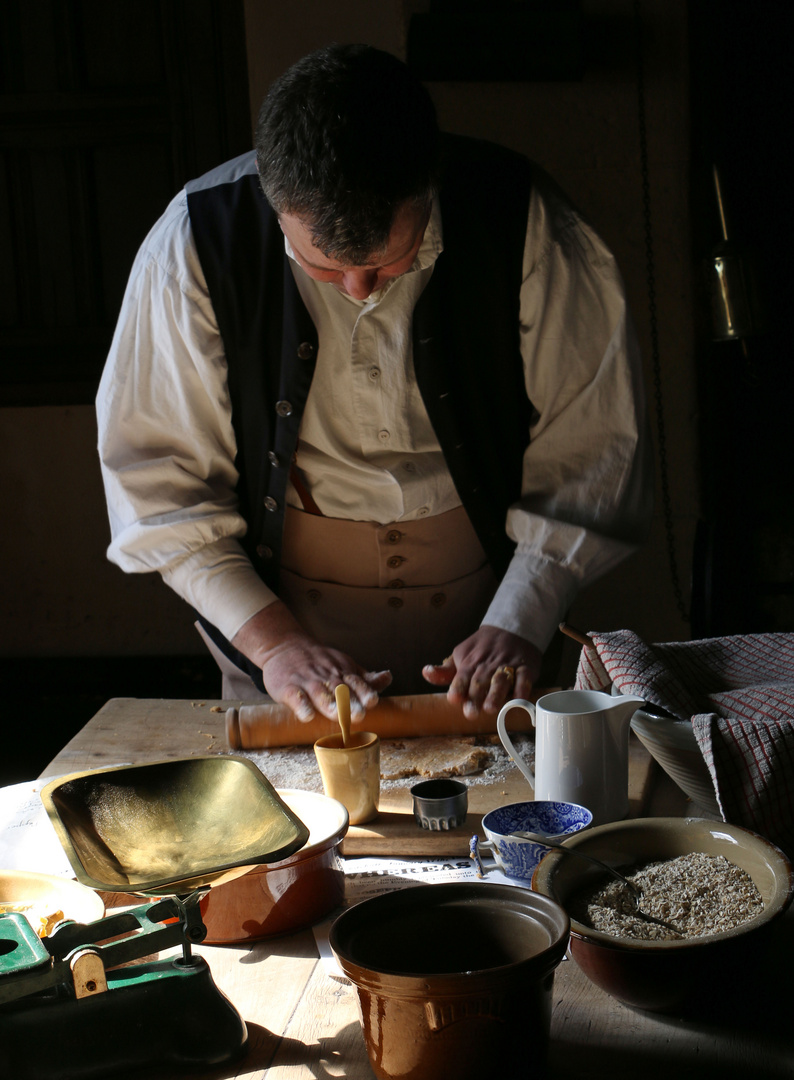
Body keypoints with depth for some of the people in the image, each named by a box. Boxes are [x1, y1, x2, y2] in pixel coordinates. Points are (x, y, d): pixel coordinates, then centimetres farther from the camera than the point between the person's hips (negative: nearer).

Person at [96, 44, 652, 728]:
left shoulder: (523, 222, -14)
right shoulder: (194, 243, -14)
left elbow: (591, 441, -7)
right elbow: (154, 470, -7)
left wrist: (518, 624, -13)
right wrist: (270, 639, -15)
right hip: (283, 600, -1)